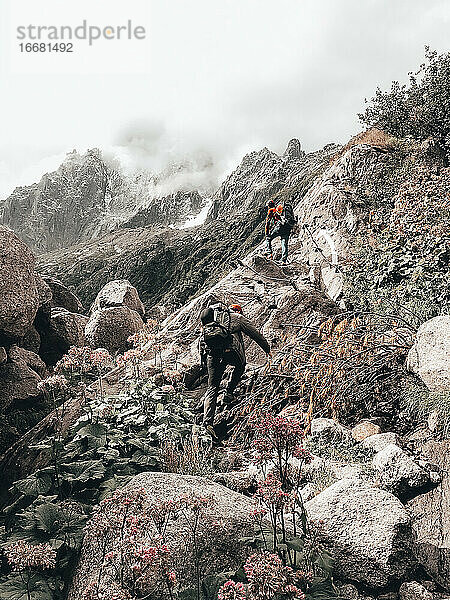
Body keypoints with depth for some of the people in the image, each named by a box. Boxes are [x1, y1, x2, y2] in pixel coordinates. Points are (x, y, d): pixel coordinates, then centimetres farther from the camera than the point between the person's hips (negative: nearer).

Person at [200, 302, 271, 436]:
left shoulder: (211, 318, 33)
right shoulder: (238, 317, 19)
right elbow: (256, 334, 23)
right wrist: (267, 348, 36)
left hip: (212, 352, 4)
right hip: (229, 350, -3)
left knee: (212, 387, 6)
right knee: (240, 366, 32)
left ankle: (208, 421, -7)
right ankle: (229, 393, 18)